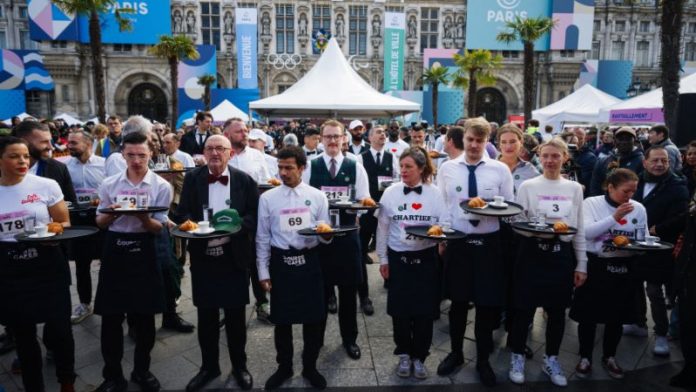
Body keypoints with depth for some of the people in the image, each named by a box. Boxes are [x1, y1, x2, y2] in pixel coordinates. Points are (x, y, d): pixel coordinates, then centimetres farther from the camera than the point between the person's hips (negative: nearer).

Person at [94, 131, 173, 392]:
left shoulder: (161, 186, -4)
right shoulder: (109, 184, 3)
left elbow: (158, 228, -6)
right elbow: (100, 222, 7)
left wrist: (143, 217, -26)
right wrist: (111, 214, -14)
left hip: (144, 251, -1)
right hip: (114, 249, 2)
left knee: (144, 315, 10)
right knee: (111, 316, 6)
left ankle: (141, 370, 30)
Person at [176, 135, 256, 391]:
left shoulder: (245, 180, -2)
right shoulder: (192, 179, 2)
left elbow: (256, 215, -2)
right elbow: (182, 213, 1)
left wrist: (238, 224, -21)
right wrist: (193, 225, -20)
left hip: (234, 256, -1)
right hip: (202, 256, 1)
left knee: (235, 315, 10)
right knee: (206, 315, 12)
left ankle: (239, 366, 29)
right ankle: (209, 366, 32)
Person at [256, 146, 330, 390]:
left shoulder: (317, 196, 1)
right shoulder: (268, 198, 0)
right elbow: (262, 238, 3)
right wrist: (263, 272, 2)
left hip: (309, 261, 0)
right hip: (281, 262, 0)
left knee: (314, 318, 9)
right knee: (282, 319, 11)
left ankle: (310, 367, 31)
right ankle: (284, 367, 33)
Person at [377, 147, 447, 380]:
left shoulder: (434, 193, -3)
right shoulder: (391, 193, -1)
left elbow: (446, 223, -1)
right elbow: (383, 228, 4)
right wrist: (383, 259, 4)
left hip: (426, 258, 0)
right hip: (398, 258, 1)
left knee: (424, 310, 5)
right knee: (400, 309, 6)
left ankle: (419, 357, 25)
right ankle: (404, 354, 28)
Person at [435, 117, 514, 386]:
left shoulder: (500, 170, -1)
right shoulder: (447, 168, 1)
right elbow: (439, 205, 4)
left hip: (488, 243, 0)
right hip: (457, 241, 1)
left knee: (487, 304, 9)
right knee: (458, 301, 15)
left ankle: (483, 360, 30)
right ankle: (456, 353, 36)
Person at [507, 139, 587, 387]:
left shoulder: (574, 188, 6)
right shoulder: (528, 186, -1)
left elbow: (579, 229, 9)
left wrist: (581, 264, 7)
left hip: (562, 254, 3)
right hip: (532, 253, -2)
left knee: (557, 310, 11)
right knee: (524, 308, 3)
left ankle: (551, 359, 29)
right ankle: (517, 357, 21)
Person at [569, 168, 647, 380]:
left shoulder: (638, 208, 3)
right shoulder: (591, 203, -6)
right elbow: (587, 232, -17)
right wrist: (614, 217, -21)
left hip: (624, 268, 3)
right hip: (596, 266, -3)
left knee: (617, 315, 14)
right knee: (589, 314, 5)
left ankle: (609, 357, 34)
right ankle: (585, 357, 23)